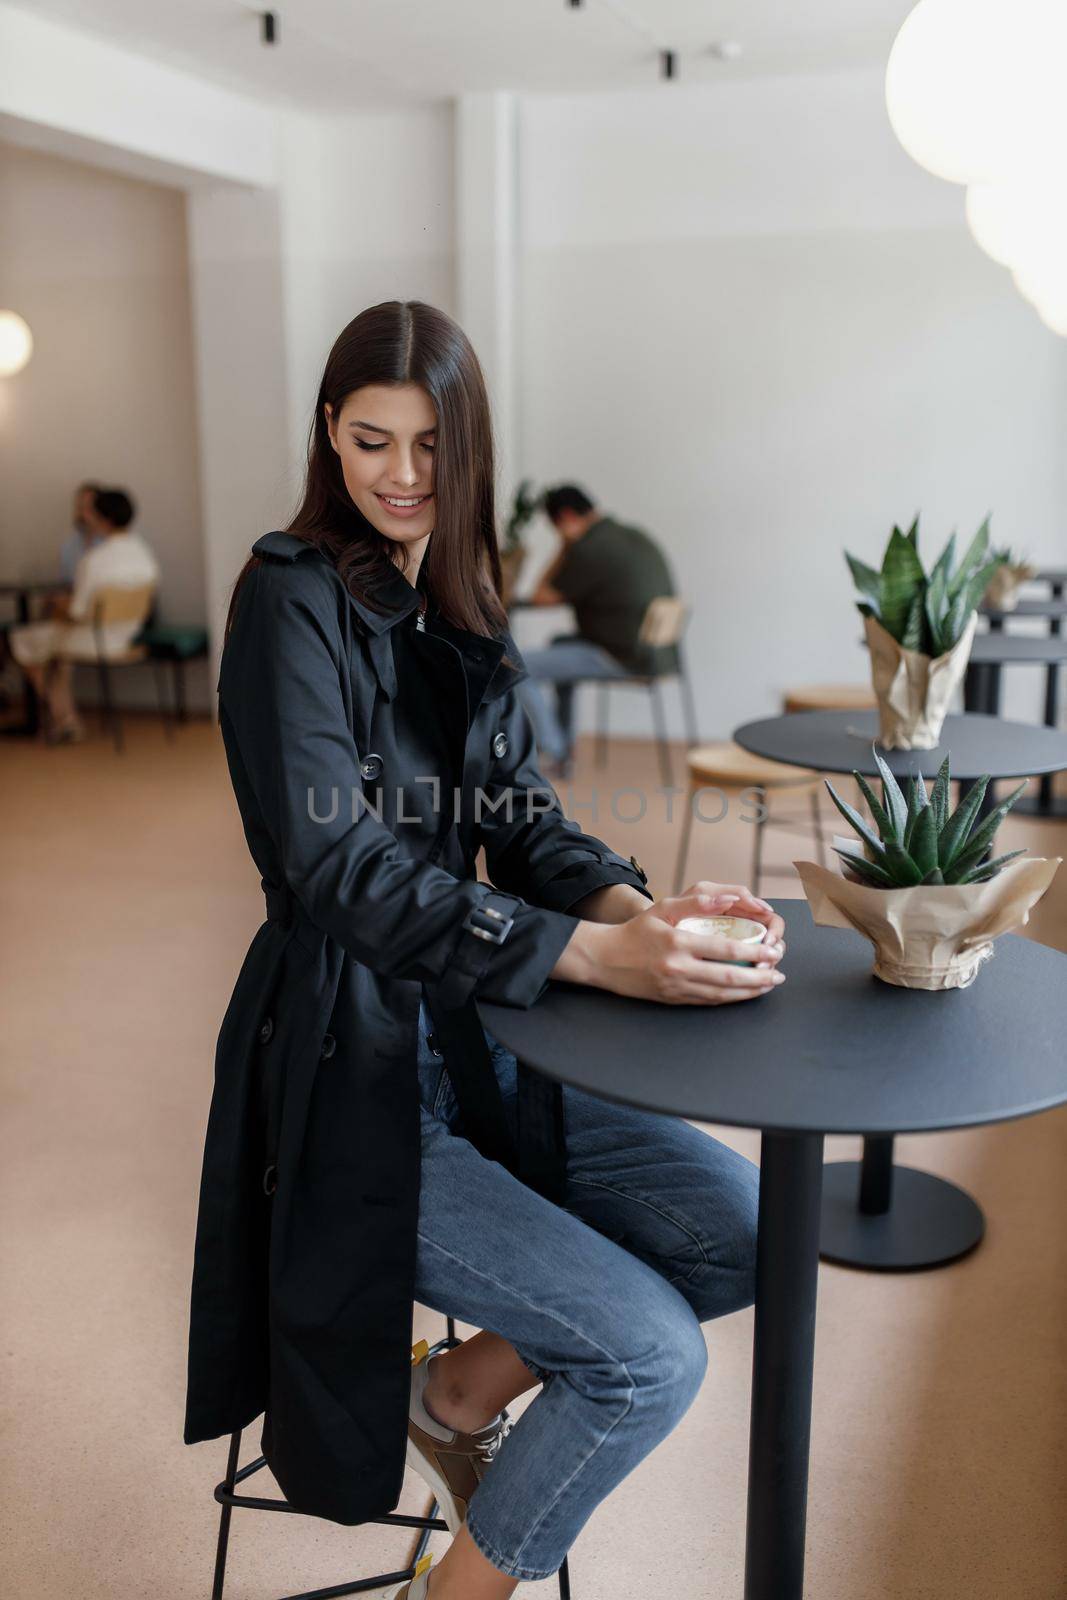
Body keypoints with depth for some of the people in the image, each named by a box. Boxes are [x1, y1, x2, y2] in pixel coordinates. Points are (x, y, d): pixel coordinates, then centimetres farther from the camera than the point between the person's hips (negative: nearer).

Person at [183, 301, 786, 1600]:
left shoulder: (464, 613, 11)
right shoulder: (293, 600, -12)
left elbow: (518, 818, 6)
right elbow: (338, 862, -21)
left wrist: (634, 905, -15)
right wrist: (589, 954, -27)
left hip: (474, 1048, 8)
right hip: (349, 1077, -7)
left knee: (749, 1226, -3)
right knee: (649, 1355, -13)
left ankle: (457, 1392, 16)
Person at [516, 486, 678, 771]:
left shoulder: (588, 549, -17)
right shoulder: (637, 537, 12)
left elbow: (543, 597, -7)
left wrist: (564, 547, 0)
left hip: (623, 659, -10)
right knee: (561, 644, 32)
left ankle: (555, 755, 2)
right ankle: (563, 739, 35)